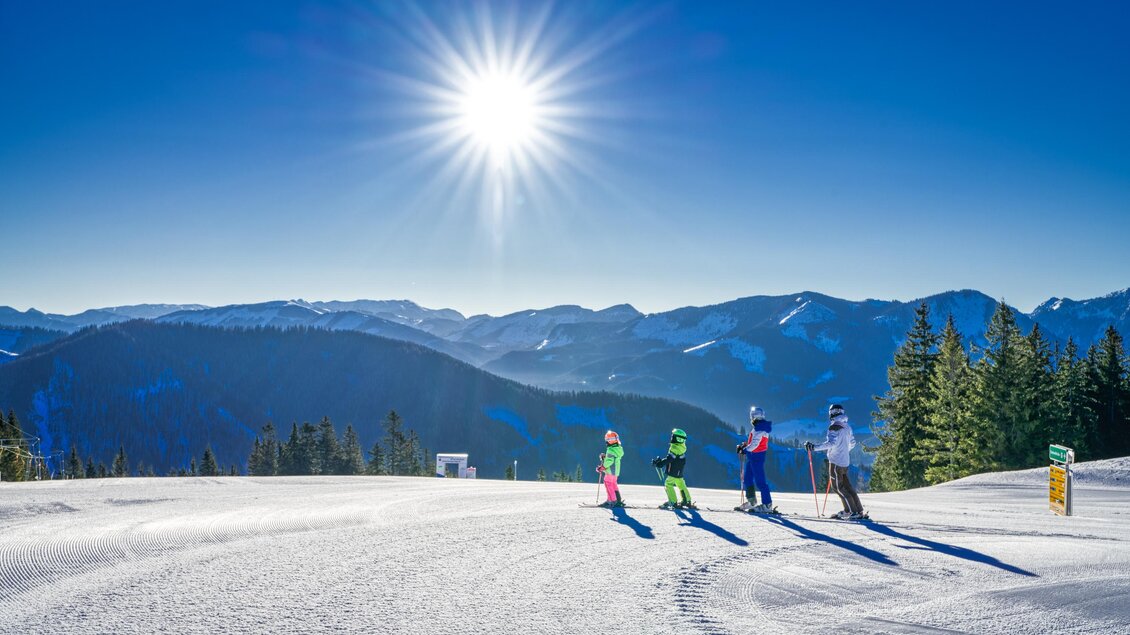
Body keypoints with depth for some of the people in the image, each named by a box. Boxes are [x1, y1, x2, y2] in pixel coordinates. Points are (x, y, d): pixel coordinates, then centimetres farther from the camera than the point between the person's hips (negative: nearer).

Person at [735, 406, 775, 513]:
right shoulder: (759, 427, 12)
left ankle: (767, 505, -7)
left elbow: (754, 444, -23)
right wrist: (744, 445, 11)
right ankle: (751, 501, 24)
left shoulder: (759, 428, -18)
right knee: (747, 479, 16)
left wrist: (745, 450, -14)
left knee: (760, 481, -8)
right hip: (752, 456, 10)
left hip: (756, 456, -10)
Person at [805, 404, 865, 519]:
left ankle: (854, 512, -4)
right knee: (847, 486, 13)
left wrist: (814, 447, -27)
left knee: (838, 487, -2)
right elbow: (852, 443, 22)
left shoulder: (834, 427, -15)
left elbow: (831, 443, -26)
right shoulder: (847, 427, 11)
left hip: (836, 461, -8)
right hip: (845, 461, 8)